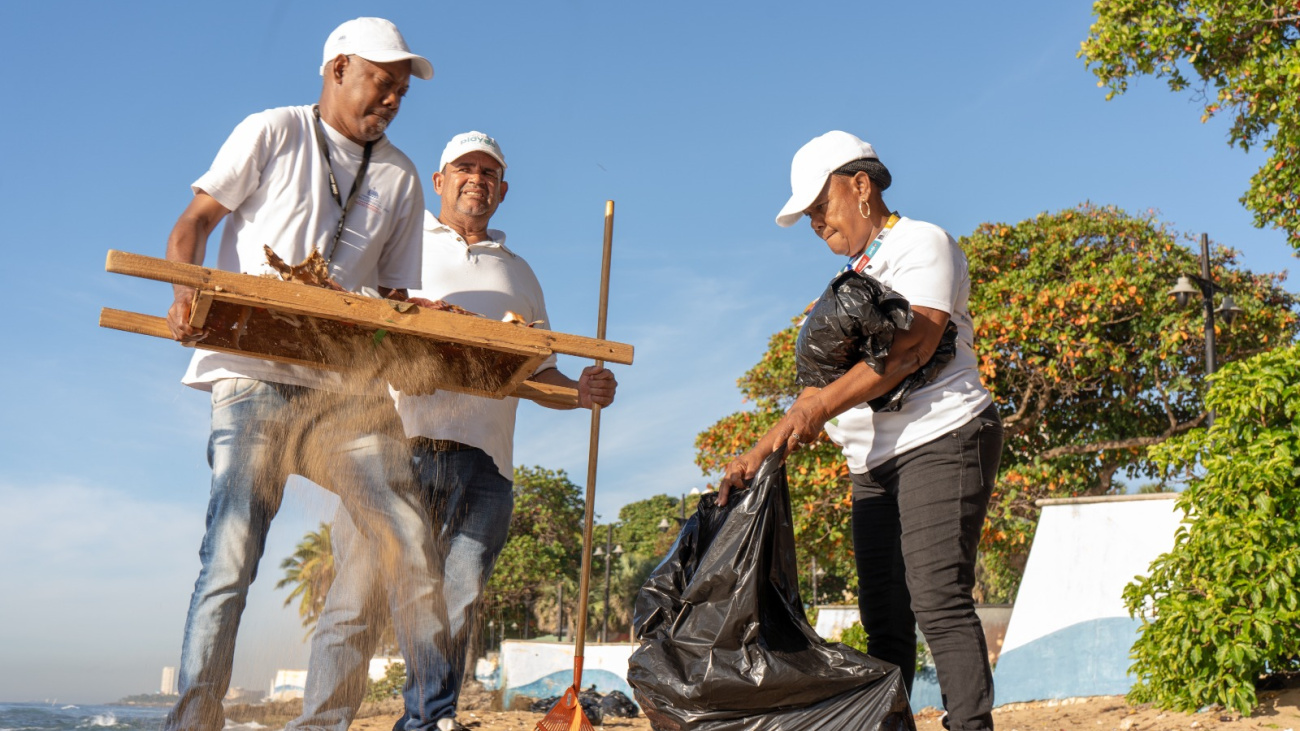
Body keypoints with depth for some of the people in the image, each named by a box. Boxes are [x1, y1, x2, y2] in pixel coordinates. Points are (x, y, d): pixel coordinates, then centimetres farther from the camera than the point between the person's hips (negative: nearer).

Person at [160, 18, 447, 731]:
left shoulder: (400, 178, 16)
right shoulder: (272, 133, 6)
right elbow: (193, 224, 4)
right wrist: (187, 296, -15)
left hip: (346, 385, 4)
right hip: (254, 378, -3)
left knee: (409, 538, -6)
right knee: (231, 556, -10)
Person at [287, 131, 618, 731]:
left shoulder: (519, 273, 28)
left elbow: (538, 372, 26)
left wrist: (580, 391, 4)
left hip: (482, 458, 3)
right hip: (396, 442, -2)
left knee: (457, 602, -4)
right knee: (359, 594, -9)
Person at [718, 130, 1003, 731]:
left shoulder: (921, 242, -1)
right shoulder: (854, 276, 21)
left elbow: (908, 348, -17)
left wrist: (821, 405, -24)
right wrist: (762, 450, 4)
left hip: (940, 439, -8)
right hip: (873, 461, 8)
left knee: (937, 600, -16)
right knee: (883, 616, 5)